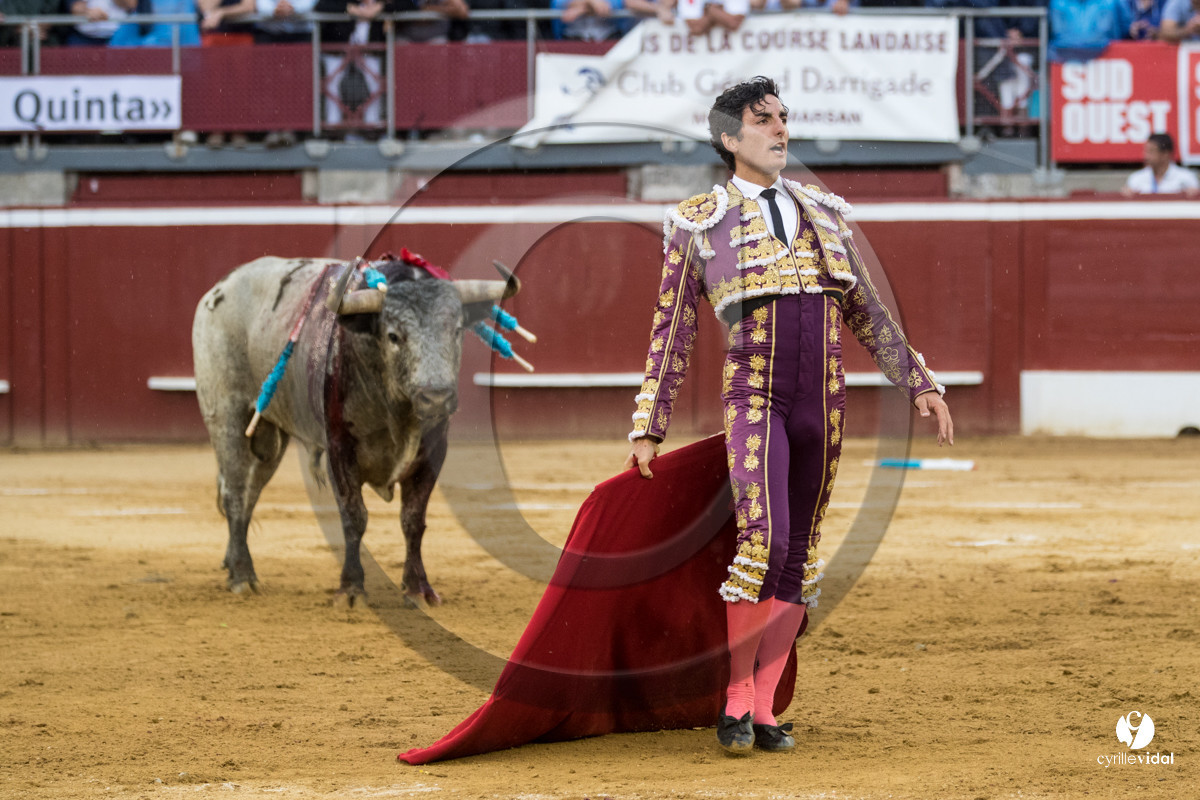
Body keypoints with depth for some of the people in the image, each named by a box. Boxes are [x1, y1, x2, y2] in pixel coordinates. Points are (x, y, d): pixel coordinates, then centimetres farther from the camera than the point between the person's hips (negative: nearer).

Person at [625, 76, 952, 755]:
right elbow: (672, 332, 5)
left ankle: (764, 710, 10)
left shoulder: (824, 212, 16)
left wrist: (921, 385, 14)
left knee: (799, 554, 4)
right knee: (763, 539, -20)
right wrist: (650, 428, 2)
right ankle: (736, 703, -9)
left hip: (824, 403, 4)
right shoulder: (699, 224, 4)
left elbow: (867, 312, 20)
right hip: (753, 394, -4)